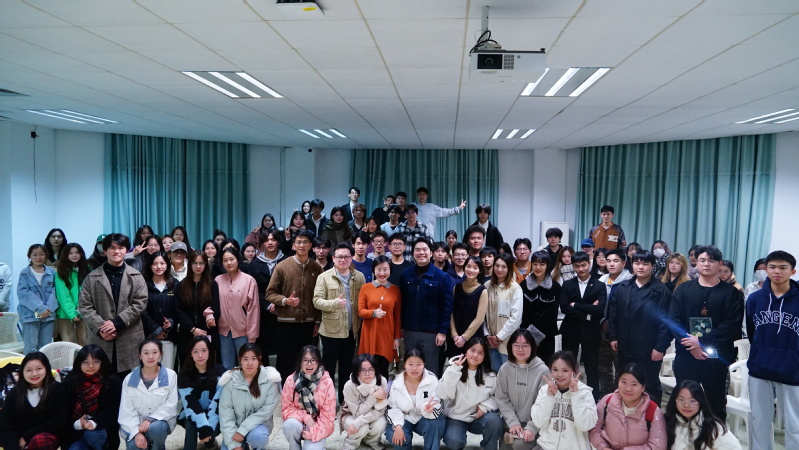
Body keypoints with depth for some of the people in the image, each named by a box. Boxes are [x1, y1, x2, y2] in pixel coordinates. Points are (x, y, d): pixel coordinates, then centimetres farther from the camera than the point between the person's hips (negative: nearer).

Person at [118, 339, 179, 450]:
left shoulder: (170, 375, -5)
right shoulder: (129, 379, -1)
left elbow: (171, 405, -8)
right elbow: (127, 411, -5)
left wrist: (150, 420, -21)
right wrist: (137, 432, -19)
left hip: (160, 420, -1)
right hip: (135, 424, 1)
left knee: (155, 428, -34)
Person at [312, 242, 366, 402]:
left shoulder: (359, 277, 4)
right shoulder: (324, 277, -4)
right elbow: (317, 300, -10)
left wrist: (361, 325, -7)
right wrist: (335, 303, -27)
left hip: (352, 330, 3)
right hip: (331, 330, -3)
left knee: (347, 367, 15)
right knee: (328, 367, 6)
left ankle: (344, 400, 29)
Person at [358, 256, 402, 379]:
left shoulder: (395, 290, 4)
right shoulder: (366, 287, 1)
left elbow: (397, 316, 7)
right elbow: (360, 311, 0)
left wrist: (397, 337, 5)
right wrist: (374, 313, -18)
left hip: (387, 335, 1)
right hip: (370, 334, -1)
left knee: (383, 370, 1)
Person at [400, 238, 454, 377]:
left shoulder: (441, 276, -6)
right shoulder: (405, 275, 3)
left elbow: (447, 306, -6)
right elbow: (402, 303, 8)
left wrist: (443, 331, -9)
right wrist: (400, 327, 7)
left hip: (432, 332, -3)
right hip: (409, 331, 3)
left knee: (431, 370, 8)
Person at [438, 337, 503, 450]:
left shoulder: (490, 375, -1)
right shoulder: (453, 370, -10)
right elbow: (443, 394, -24)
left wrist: (485, 406, -13)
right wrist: (454, 370, -30)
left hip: (479, 417, 2)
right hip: (456, 418, -2)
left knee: (495, 420, -29)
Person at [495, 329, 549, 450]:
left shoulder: (543, 370, -11)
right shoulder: (505, 369, -1)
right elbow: (501, 399, -1)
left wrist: (532, 427, -18)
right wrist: (513, 422, -13)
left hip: (534, 423, -3)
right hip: (512, 421, 3)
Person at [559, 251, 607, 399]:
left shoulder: (599, 286, -1)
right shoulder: (567, 285, 4)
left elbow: (600, 310, -15)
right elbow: (564, 307, -9)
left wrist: (576, 305, -13)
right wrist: (587, 313, -16)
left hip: (590, 332, -1)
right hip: (570, 331, 2)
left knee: (592, 369, 6)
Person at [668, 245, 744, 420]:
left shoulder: (731, 292, 2)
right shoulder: (684, 289, 8)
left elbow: (732, 325, -9)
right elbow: (674, 319, 0)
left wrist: (703, 341, -17)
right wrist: (691, 343, -14)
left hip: (717, 358, -2)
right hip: (685, 356, 2)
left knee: (716, 404, 7)